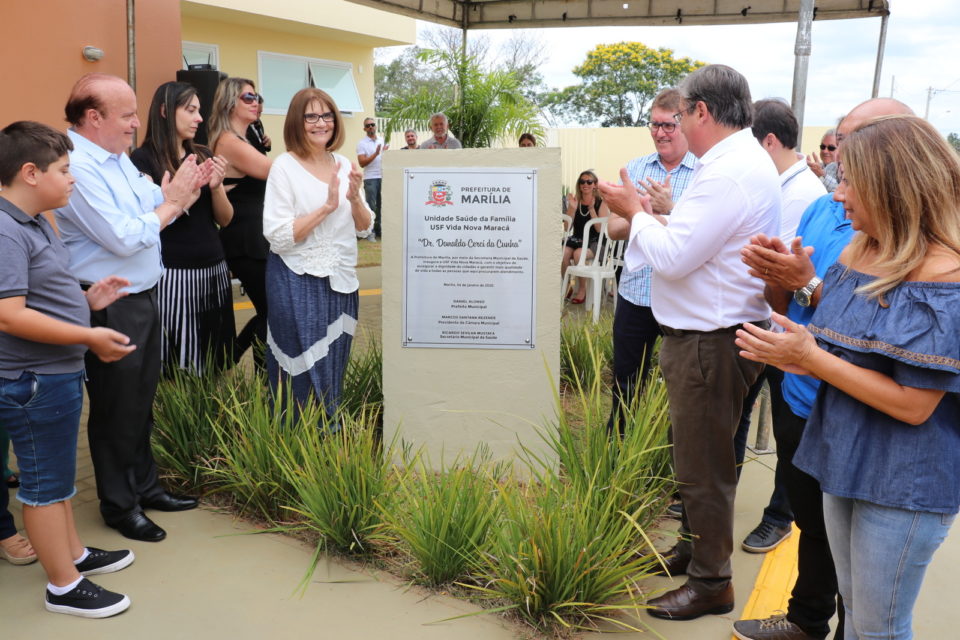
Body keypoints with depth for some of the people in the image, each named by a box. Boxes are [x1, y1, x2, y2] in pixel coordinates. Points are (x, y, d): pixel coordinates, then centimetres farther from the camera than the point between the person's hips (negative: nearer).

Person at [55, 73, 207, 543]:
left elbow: (151, 210, 12)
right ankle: (119, 504, 24)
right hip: (109, 307, -9)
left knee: (142, 400, 20)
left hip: (141, 297, 9)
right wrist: (170, 200, -15)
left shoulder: (117, 157, 8)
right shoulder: (79, 168, -22)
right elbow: (123, 238, -25)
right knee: (116, 407, 7)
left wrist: (182, 191, -5)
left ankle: (144, 485, 36)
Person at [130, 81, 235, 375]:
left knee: (214, 365, 11)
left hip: (214, 270, 6)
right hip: (173, 274, -5)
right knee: (178, 368, 0)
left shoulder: (204, 155, 10)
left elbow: (224, 219, 10)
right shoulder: (143, 159, -6)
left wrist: (216, 186, -8)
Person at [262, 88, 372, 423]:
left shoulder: (344, 164, 7)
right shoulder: (284, 167, -10)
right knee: (304, 370, 1)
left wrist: (355, 198, -12)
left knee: (334, 366, 15)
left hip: (341, 279, 6)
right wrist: (326, 207, -21)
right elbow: (278, 236, -18)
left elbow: (365, 227, 8)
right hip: (298, 282, -5)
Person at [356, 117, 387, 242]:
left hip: (383, 177, 5)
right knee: (371, 206, -5)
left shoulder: (382, 140, 14)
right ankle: (370, 232, -1)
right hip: (370, 178, -5)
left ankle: (379, 230, 14)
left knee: (381, 205, 7)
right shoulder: (362, 143, -1)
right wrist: (376, 154, -18)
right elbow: (362, 163, -10)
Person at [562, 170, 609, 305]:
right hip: (576, 239, 3)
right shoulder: (575, 201, 6)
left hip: (594, 242, -3)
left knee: (578, 254, -33)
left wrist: (591, 209, -19)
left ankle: (581, 290, -13)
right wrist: (572, 208, -10)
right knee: (562, 253, -28)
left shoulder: (601, 203, -3)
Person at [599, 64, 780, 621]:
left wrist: (636, 210, -8)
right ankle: (693, 547, 40)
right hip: (704, 332, 11)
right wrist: (650, 217, 7)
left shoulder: (730, 173, -22)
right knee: (699, 455, 23)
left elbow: (673, 257, -23)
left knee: (705, 466, 3)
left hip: (710, 342, -11)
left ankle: (711, 583, 19)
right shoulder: (745, 160, 12)